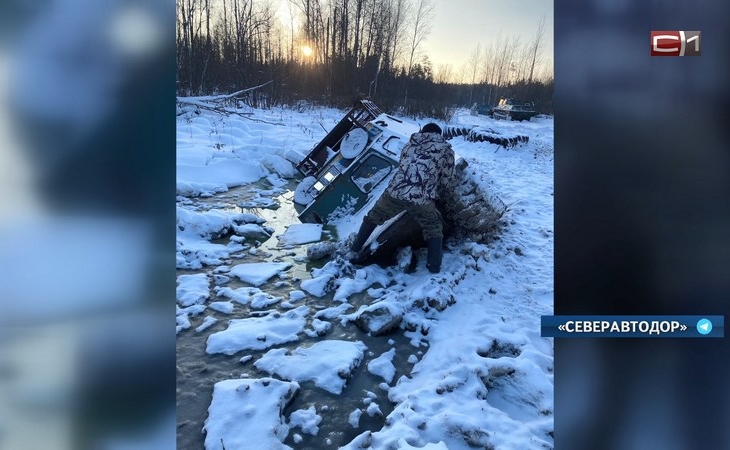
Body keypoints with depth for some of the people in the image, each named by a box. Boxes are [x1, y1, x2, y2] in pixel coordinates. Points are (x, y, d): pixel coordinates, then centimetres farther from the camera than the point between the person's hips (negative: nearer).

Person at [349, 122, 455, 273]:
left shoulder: (412, 142, 24)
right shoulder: (446, 149, 16)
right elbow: (446, 181, 18)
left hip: (395, 191, 3)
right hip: (421, 198, -2)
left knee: (373, 217, 27)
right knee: (434, 230, 21)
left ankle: (354, 250, 33)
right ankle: (434, 267, 13)